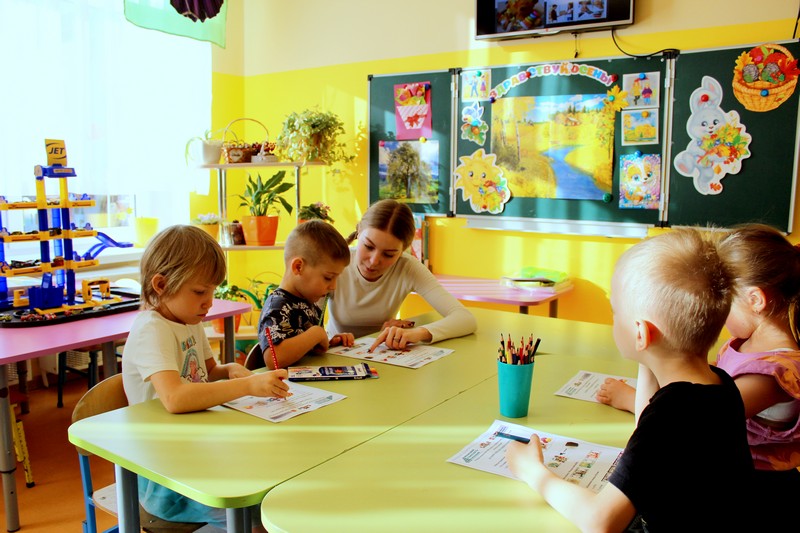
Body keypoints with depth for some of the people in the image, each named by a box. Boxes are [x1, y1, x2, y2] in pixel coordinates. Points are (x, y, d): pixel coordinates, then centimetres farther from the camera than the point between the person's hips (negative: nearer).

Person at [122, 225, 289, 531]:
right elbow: (174, 398, -37)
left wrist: (230, 370, 0)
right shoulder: (152, 330, -21)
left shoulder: (189, 322, 6)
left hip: (195, 447, 8)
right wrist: (248, 385, -37)